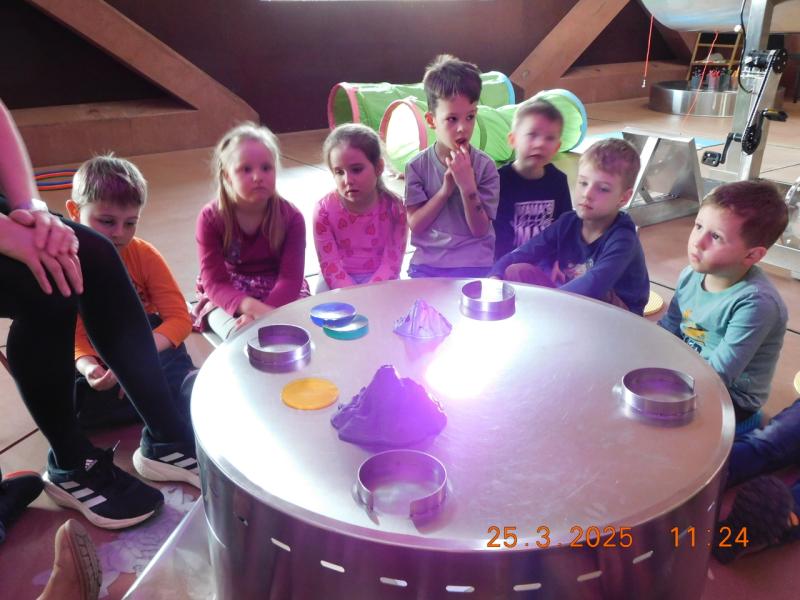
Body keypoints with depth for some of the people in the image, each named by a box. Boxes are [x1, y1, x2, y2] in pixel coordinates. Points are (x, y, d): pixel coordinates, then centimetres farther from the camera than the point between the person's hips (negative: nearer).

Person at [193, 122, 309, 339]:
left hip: (280, 297, 2)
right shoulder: (210, 217, -14)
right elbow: (215, 282, -20)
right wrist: (251, 306, -41)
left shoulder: (291, 217, -14)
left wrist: (263, 315, -40)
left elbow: (290, 279, -20)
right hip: (227, 296, -1)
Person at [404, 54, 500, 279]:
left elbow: (480, 229, -7)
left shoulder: (485, 166, -4)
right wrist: (445, 190, -16)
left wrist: (467, 186, -20)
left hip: (476, 266, -1)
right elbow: (415, 224, -6)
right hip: (427, 264, 1)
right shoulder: (417, 166, -1)